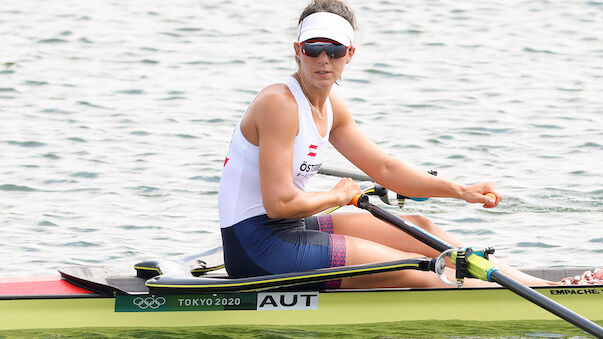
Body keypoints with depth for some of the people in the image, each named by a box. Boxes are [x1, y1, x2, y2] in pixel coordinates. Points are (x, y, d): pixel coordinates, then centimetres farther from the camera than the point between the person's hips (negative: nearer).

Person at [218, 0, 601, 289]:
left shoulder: (332, 108, 9)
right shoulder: (279, 103, -19)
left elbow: (385, 168, 16)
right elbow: (279, 202, -24)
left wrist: (459, 190, 7)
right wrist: (339, 196, -6)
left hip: (288, 230, 9)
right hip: (256, 246, -9)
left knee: (418, 229, 9)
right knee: (415, 272, -9)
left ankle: (538, 285, 13)